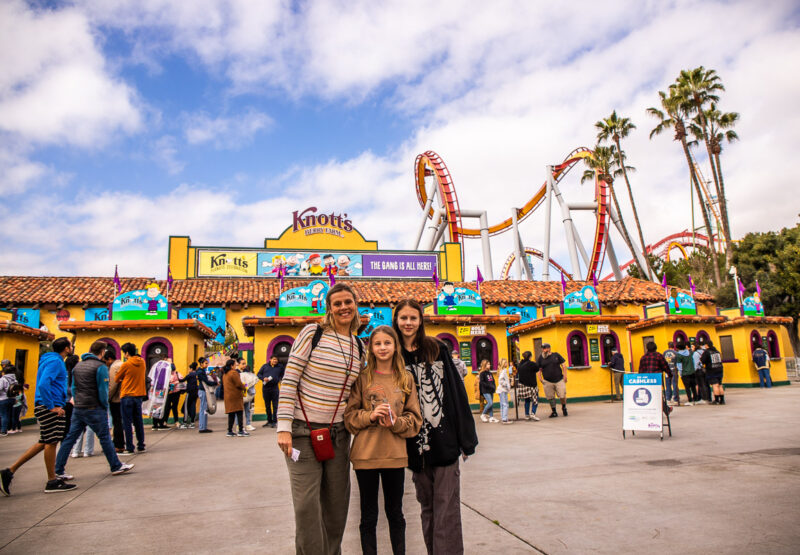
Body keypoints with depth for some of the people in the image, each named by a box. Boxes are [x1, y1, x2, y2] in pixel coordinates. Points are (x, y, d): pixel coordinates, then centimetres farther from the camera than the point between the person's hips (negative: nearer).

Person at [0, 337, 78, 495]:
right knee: (51, 442, -3)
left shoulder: (54, 360, 19)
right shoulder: (55, 361, -13)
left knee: (44, 442, 13)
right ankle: (52, 482, 5)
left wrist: (64, 401, 20)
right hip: (49, 408, -10)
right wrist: (52, 406, -22)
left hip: (50, 407, 10)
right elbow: (43, 384, -25)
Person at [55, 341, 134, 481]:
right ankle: (116, 466, 8)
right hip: (94, 409, -7)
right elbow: (103, 390, -12)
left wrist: (78, 403, 14)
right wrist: (105, 408, -3)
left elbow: (73, 388, 13)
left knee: (70, 438, 10)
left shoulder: (77, 366, 13)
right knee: (105, 438, 1)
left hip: (78, 409, 7)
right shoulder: (100, 367, -10)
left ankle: (58, 470, 11)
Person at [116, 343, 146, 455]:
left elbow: (117, 379, 0)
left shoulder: (126, 364, -12)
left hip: (127, 396, -5)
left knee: (127, 423, 1)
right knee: (138, 422, 12)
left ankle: (129, 448, 3)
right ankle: (141, 446, 17)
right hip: (139, 395, 5)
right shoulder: (142, 362, 4)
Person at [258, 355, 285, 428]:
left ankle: (274, 421, -1)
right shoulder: (265, 366, 10)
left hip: (275, 388, -2)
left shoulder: (280, 367, 9)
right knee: (267, 405, 9)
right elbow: (259, 374, 8)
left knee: (275, 405, -5)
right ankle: (269, 421, 18)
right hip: (265, 388, 2)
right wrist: (263, 378, -8)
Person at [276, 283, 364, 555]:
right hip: (304, 431, -5)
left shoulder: (359, 346, 8)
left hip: (338, 433, 5)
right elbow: (289, 380, -10)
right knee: (307, 506, -3)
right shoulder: (312, 333, -7)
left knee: (336, 504, 12)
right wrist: (284, 428, -15)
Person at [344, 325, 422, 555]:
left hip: (395, 455, 1)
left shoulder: (406, 379, 4)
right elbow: (349, 415, -1)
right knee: (369, 516, 10)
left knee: (395, 513, 15)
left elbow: (415, 419, 4)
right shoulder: (362, 378, -1)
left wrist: (396, 422, -14)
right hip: (365, 455, -1)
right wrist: (370, 416, -17)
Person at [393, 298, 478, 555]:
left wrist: (466, 437, -3)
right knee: (426, 506, 13)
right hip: (416, 444, 2)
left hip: (444, 439, -2)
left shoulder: (437, 349, 0)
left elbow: (456, 390, -1)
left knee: (446, 507, -1)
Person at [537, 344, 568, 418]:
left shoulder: (556, 355, 4)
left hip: (559, 380, -1)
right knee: (550, 398, 2)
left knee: (562, 396, -3)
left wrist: (565, 375, -1)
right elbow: (539, 369, 11)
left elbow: (563, 365, 7)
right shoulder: (540, 358, 6)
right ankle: (554, 412, 16)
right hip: (547, 382, 1)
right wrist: (540, 378, 0)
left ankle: (564, 408, 23)